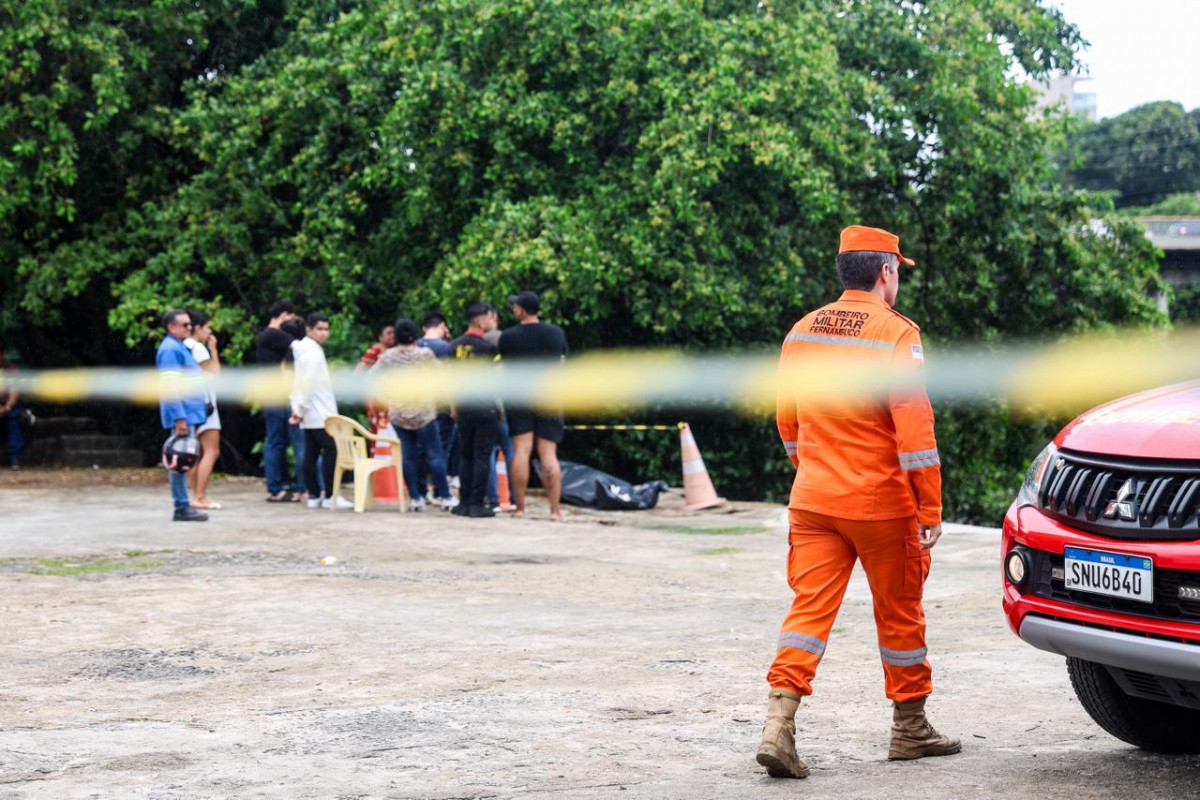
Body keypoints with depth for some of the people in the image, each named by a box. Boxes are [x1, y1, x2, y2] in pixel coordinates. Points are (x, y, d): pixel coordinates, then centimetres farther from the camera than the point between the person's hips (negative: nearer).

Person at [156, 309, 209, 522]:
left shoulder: (180, 347, 18)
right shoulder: (170, 349, -13)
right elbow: (169, 386, -20)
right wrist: (180, 418, -23)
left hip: (188, 413, 10)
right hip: (182, 413, -10)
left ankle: (183, 506, 14)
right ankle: (182, 508, -6)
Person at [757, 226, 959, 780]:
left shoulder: (801, 332, 7)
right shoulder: (896, 335, -12)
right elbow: (915, 429, -15)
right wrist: (930, 510, -11)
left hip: (813, 501, 4)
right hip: (881, 503, -4)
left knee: (809, 607, 2)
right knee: (899, 613, 11)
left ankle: (779, 723, -14)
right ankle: (910, 729, 23)